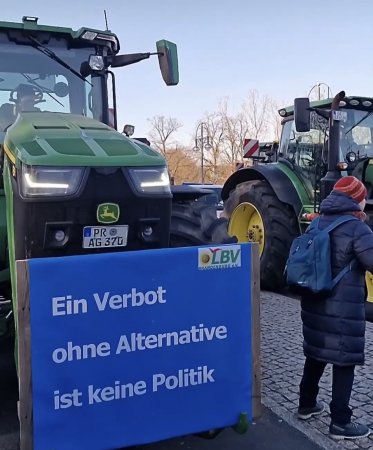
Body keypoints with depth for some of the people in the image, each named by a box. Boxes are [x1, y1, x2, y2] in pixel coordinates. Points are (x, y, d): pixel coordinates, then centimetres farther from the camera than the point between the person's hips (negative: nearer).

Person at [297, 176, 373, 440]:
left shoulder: (318, 223, 9)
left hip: (315, 302, 8)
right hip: (344, 307, -7)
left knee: (316, 353, 20)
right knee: (344, 361, 4)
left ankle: (307, 405, 33)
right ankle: (340, 422, 13)